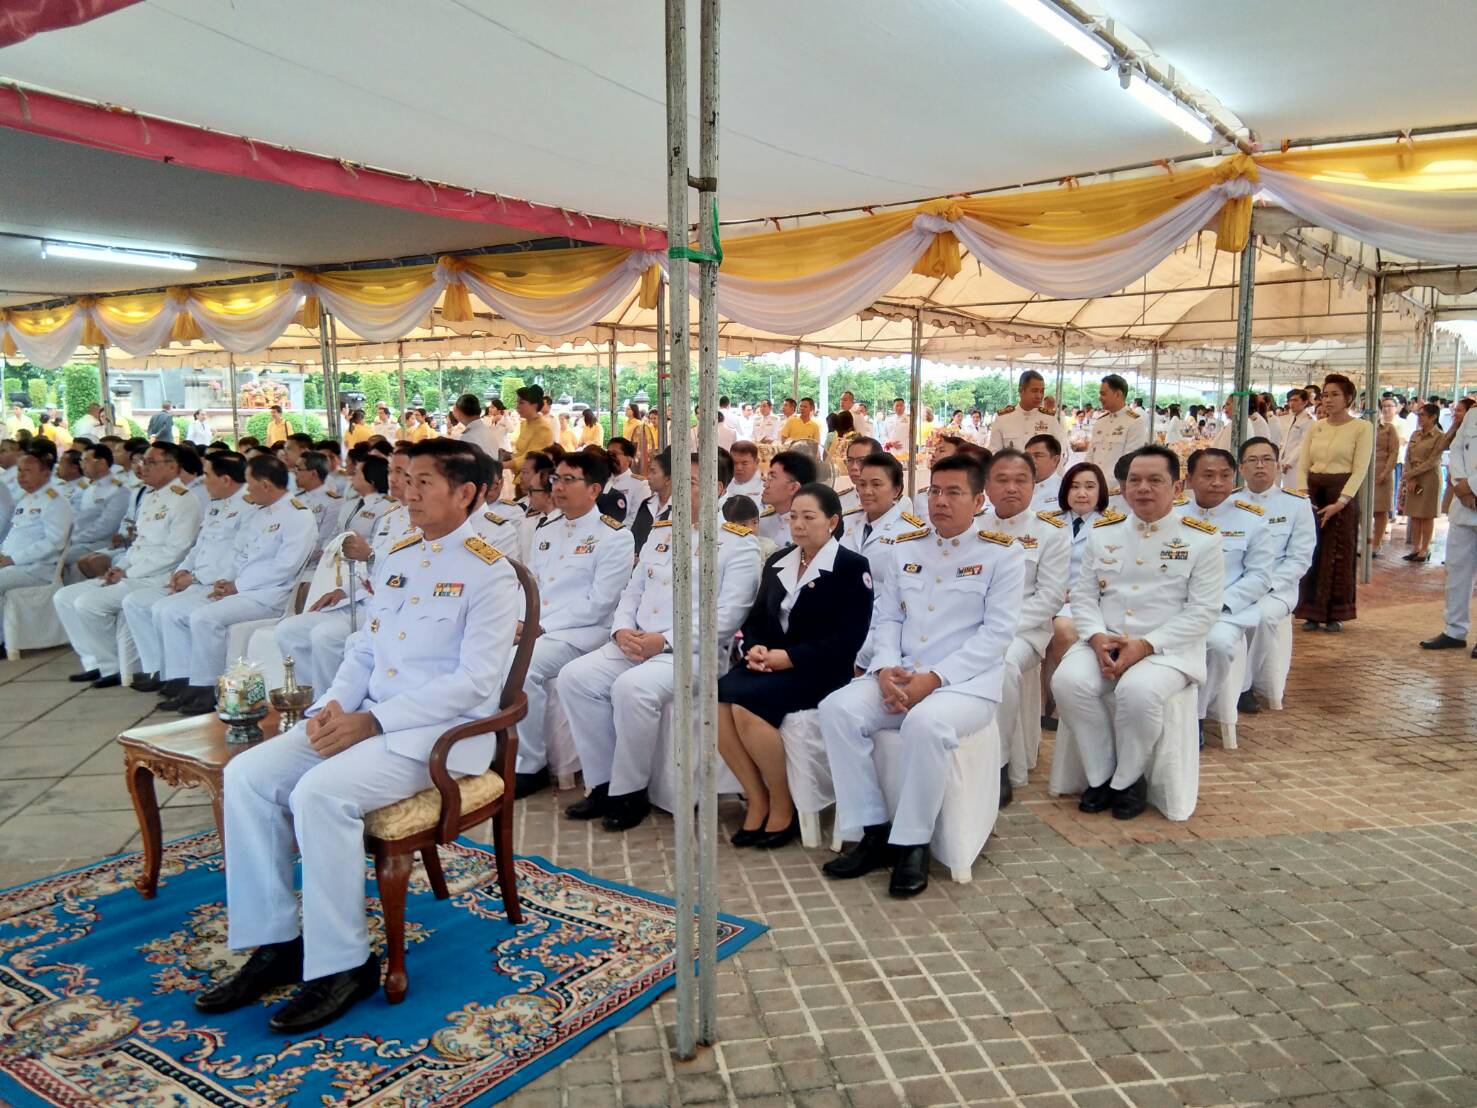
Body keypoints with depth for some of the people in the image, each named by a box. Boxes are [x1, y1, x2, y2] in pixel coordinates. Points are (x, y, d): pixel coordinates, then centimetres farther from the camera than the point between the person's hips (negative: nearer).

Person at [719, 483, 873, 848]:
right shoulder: (777, 562, 16)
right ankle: (757, 801, -8)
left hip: (818, 670, -6)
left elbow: (848, 638, -12)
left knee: (744, 704, -30)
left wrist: (790, 657, -18)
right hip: (771, 663, 6)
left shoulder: (852, 567, -4)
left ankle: (783, 807, -11)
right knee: (716, 701, -23)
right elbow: (756, 617, 16)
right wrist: (754, 648, -7)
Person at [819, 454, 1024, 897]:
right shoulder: (905, 547, 14)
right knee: (837, 708, -21)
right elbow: (886, 617, 12)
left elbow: (996, 632, -8)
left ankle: (912, 844, -17)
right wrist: (885, 669, -9)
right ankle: (874, 832, -11)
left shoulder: (1002, 553, 0)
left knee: (926, 723, -36)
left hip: (967, 681, -5)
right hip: (899, 677, 5)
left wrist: (934, 678, -17)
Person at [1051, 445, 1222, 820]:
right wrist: (1097, 638, -12)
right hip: (1104, 641, 4)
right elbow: (1083, 595, 9)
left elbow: (1202, 610, -7)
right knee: (1068, 681, -26)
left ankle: (1128, 780, -8)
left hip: (1169, 648, -3)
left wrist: (1145, 645, -18)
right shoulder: (1103, 532, 11)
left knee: (1138, 691, -35)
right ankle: (1101, 775, -7)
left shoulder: (1203, 539, 0)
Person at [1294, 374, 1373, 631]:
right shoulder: (1314, 428, 10)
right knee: (1310, 553, 3)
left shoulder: (1361, 428, -3)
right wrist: (1302, 494, -10)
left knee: (1338, 555, 2)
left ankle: (1335, 614, 12)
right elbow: (1302, 466, 6)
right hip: (1312, 492, 4)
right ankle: (1312, 612, 11)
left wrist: (1340, 502, -18)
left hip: (1343, 494, -3)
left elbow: (1360, 470, -9)